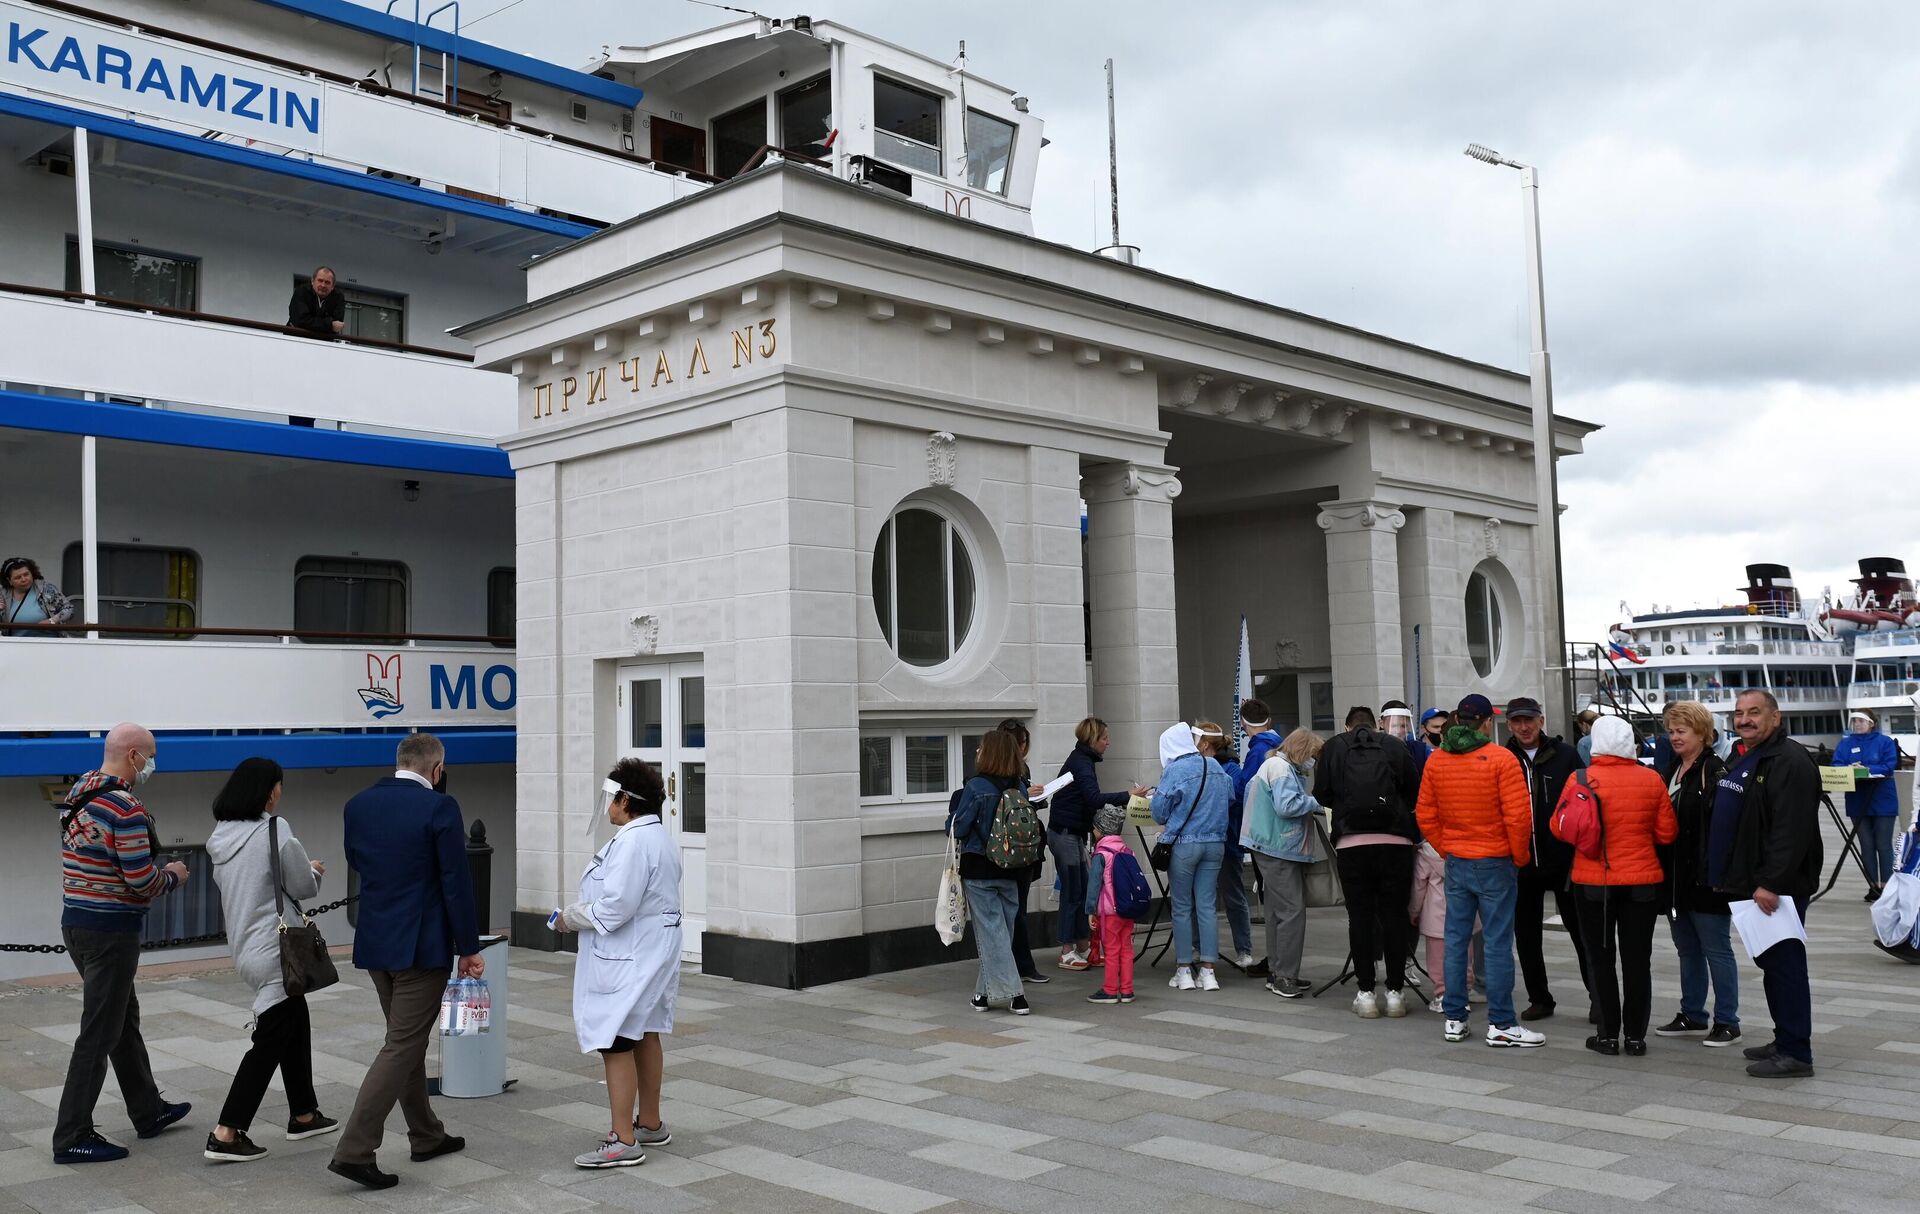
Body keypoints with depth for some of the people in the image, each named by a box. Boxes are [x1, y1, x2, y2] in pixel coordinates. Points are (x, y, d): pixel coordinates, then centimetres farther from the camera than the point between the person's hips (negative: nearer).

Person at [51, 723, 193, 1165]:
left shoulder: (78, 797, 8)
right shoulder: (126, 809, -20)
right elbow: (142, 881, -20)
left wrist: (157, 871, 13)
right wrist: (173, 875, -1)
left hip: (77, 922, 10)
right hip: (110, 930, -10)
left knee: (123, 1018, 19)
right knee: (99, 1032, -1)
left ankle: (148, 1111, 31)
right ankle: (73, 1137, 6)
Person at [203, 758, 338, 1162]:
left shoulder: (221, 835, 6)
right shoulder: (274, 830, -18)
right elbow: (304, 887, -10)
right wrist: (313, 870, 13)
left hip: (246, 946, 9)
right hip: (275, 950, -9)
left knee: (296, 1026, 20)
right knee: (270, 1040, -1)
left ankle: (303, 1114, 30)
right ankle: (226, 1135, -2)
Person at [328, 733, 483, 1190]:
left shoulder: (358, 804, 3)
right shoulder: (439, 808, -15)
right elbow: (456, 883, -14)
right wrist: (469, 948, -6)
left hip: (375, 943, 7)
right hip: (422, 945, -7)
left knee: (408, 1041, 18)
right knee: (402, 1047, -2)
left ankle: (426, 1136, 29)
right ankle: (354, 1150, -7)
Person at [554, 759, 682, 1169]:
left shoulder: (632, 842, -22)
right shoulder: (660, 836, 12)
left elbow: (615, 906, -26)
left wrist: (570, 917, -10)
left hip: (627, 959, -11)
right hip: (651, 951, 11)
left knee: (616, 1043, -6)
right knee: (645, 1036, 18)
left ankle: (624, 1142, -3)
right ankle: (650, 1124, 29)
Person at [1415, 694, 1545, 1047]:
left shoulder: (1435, 761, 3)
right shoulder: (1501, 759, -12)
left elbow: (1425, 815, 6)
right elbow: (1518, 816, -14)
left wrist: (1446, 850, 14)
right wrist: (1519, 856, -1)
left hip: (1456, 863, 5)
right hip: (1496, 863, -5)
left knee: (1455, 940, 10)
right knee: (1498, 943, 0)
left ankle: (1454, 1019, 15)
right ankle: (1501, 1024, 4)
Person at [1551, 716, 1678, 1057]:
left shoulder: (1581, 780, -11)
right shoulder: (1651, 780, -6)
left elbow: (1559, 828, -3)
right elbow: (1667, 833, 0)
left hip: (1593, 882, -1)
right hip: (1642, 881, 1)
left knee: (1601, 959, 9)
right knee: (1637, 959, 9)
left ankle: (1608, 1034, 12)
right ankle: (1635, 1036, 13)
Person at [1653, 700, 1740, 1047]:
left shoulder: (1715, 772, -13)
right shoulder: (1668, 771, 12)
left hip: (1705, 878, -8)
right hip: (1675, 877, 8)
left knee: (1716, 950, 1)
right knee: (1687, 950, 16)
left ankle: (1727, 1022, 11)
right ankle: (1692, 1016, 26)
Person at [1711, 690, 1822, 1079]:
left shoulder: (1790, 762, -16)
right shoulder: (1742, 760, 16)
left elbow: (1792, 830, -24)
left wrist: (1772, 882, -26)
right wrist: (1725, 874, 20)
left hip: (1777, 887, -10)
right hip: (1753, 884, 10)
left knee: (1784, 962, -6)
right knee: (1770, 961, 16)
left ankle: (1795, 1053, -1)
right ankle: (1785, 1040, 26)